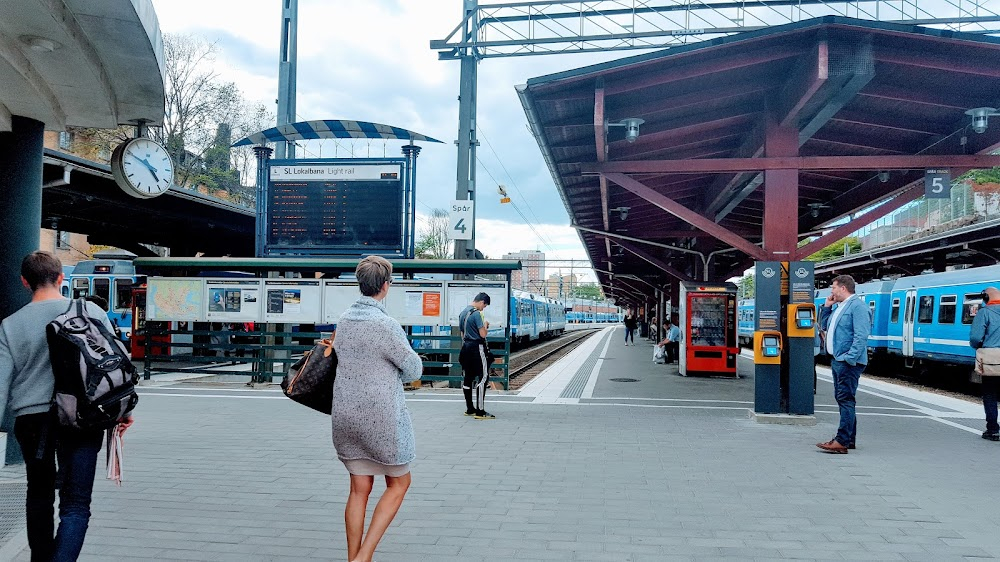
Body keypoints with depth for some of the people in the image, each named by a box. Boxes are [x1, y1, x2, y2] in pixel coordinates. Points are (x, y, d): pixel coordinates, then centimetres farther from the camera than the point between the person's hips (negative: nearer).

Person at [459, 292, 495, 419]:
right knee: (482, 378, -6)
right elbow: (483, 334, -17)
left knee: (467, 378, 11)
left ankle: (469, 409, 17)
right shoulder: (477, 313, -15)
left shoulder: (463, 313, 13)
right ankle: (480, 411, -10)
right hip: (477, 348, -9)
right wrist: (485, 325, 1)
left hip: (466, 347, 9)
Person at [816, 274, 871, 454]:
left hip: (848, 362, -10)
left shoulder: (857, 306, -12)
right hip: (836, 360, 10)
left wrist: (849, 358, -25)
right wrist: (826, 307, 16)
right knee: (843, 399, 13)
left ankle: (842, 442, -14)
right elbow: (824, 326, 29)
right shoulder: (838, 307, 18)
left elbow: (861, 336, -20)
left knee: (845, 400, -11)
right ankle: (849, 438, 21)